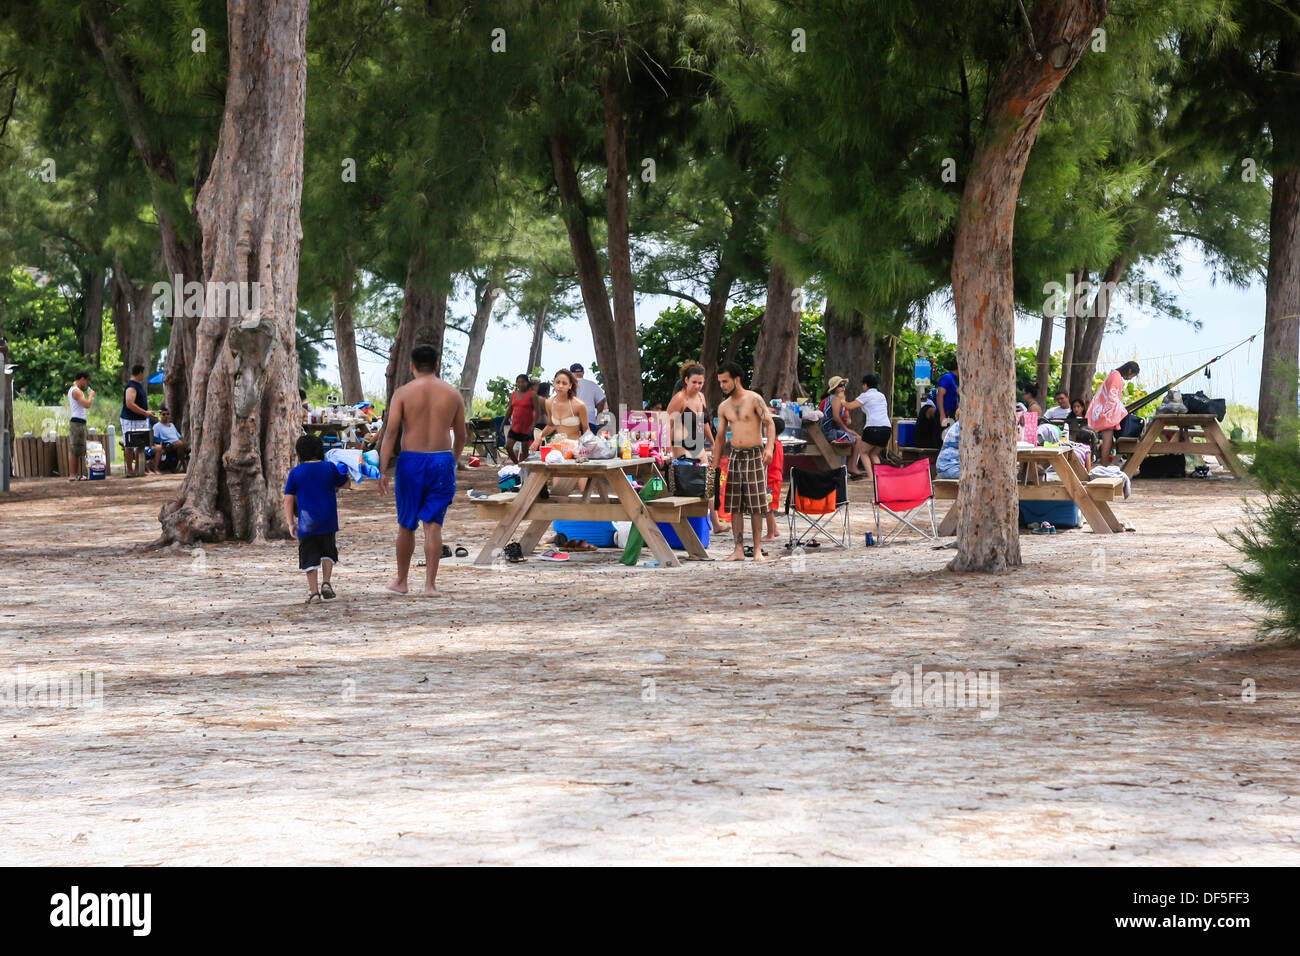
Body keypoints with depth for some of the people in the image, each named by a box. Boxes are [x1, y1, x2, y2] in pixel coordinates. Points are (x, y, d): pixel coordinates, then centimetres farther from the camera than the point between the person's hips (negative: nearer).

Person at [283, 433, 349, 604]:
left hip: (306, 523, -1)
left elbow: (288, 500, -2)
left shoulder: (295, 473, -1)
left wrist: (291, 523, 4)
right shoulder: (330, 468, 0)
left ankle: (313, 592, 3)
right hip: (328, 520, 1)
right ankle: (326, 582, 5)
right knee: (328, 552, 20)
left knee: (310, 557, 5)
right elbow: (344, 483, 16)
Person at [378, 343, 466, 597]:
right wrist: (453, 462, 28)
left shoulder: (403, 393, -3)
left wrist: (383, 470, -8)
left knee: (406, 525, 11)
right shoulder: (452, 394, 5)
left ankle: (401, 582, 22)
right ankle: (430, 584, -3)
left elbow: (390, 432, -9)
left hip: (411, 461, -1)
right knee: (433, 524, 3)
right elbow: (461, 436, 12)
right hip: (442, 461, 1)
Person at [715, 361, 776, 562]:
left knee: (756, 506, -4)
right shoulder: (724, 407, 12)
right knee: (735, 506, 2)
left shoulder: (754, 399, -4)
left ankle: (757, 549, 1)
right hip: (734, 455, 5)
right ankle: (739, 550, 4)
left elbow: (769, 423, -11)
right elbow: (720, 438, 17)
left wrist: (769, 447, -26)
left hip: (754, 455, -5)